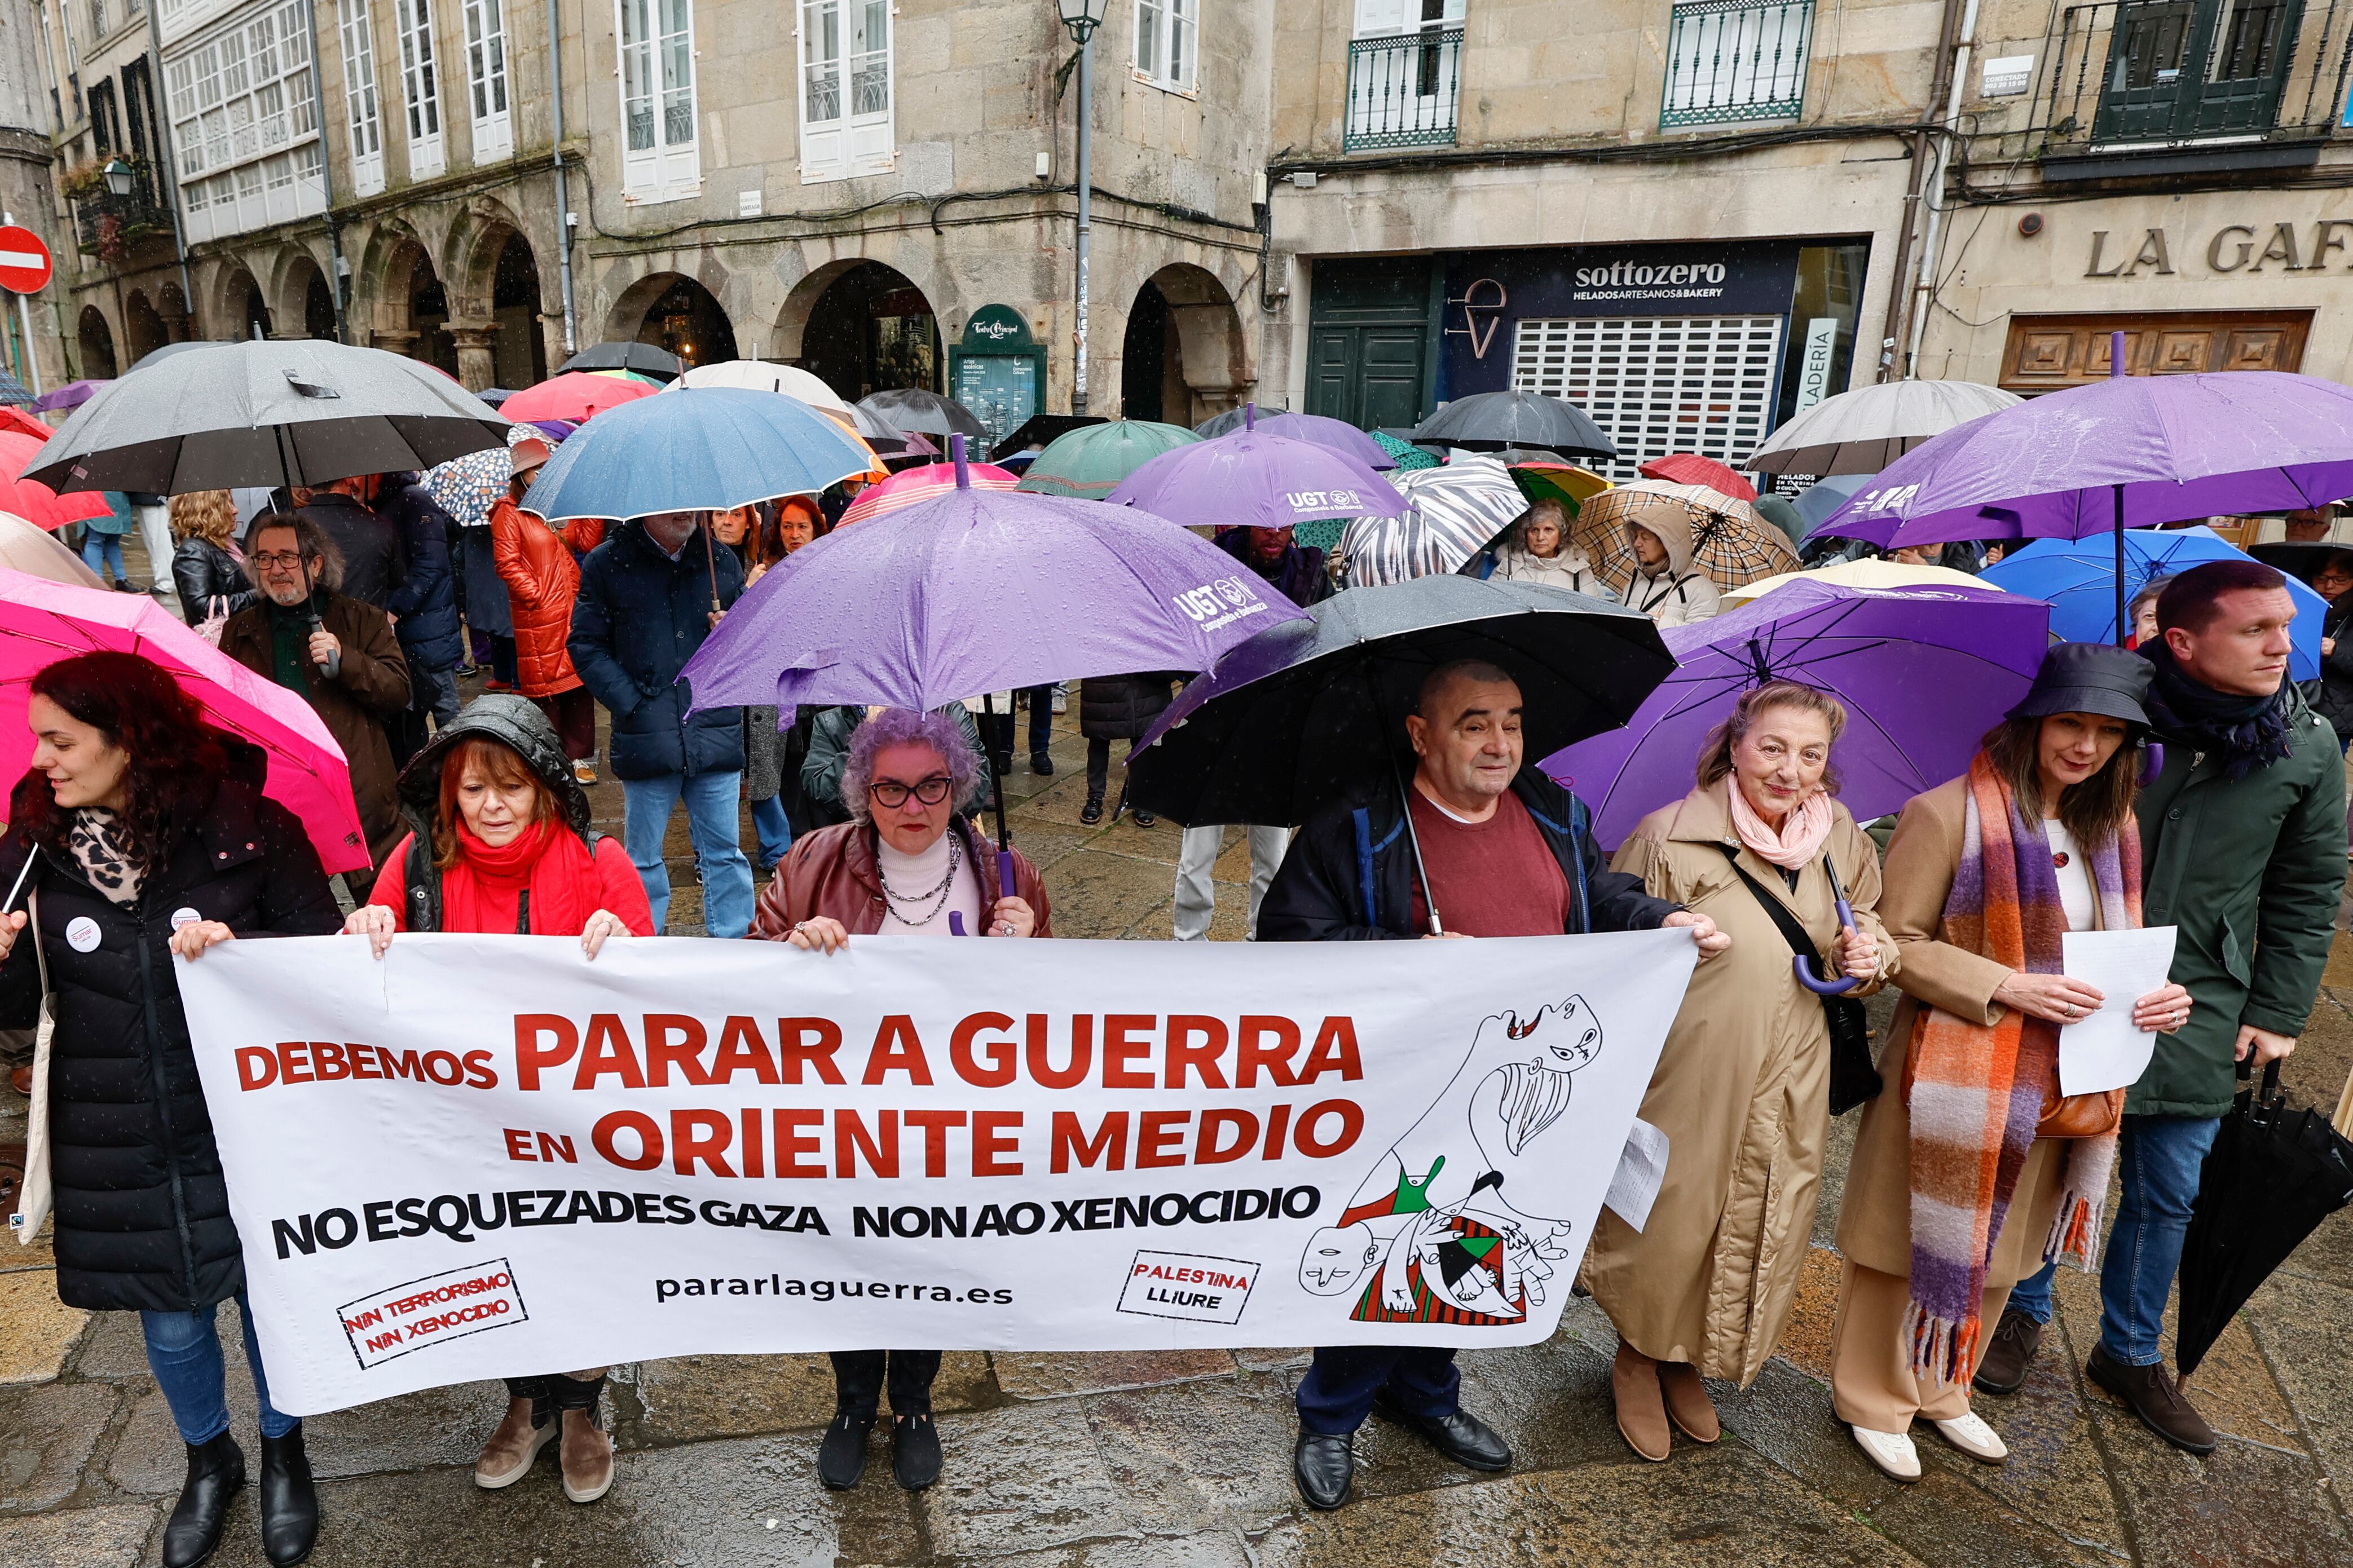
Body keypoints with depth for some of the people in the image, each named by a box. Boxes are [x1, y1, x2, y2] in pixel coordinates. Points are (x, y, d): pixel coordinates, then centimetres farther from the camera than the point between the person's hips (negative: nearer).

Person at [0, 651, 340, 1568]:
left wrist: (238, 945, -27)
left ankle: (283, 1452, 40)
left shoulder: (250, 830, -13)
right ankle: (209, 1459, 44)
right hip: (118, 1145, 3)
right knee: (168, 1316, 16)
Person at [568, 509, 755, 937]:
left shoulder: (721, 561, 9)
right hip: (647, 738, -1)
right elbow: (586, 645, 2)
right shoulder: (608, 563, 1)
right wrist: (632, 704, -7)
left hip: (716, 736, 1)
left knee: (725, 852, 6)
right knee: (643, 858, 11)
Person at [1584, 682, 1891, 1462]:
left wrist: (1870, 952, -8)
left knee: (1760, 1232, 16)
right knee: (1669, 1228, 6)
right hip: (1686, 1085, -5)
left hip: (1790, 1090, 5)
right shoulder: (1670, 836, -15)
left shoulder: (1842, 841, 1)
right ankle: (1637, 1365, 36)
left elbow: (1872, 927, 16)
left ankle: (1686, 1367, 41)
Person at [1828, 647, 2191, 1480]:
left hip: (2058, 1088, 7)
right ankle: (1873, 1401, 27)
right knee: (1916, 1240, 6)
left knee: (2000, 1249, 20)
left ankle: (1942, 1391, 41)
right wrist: (2006, 987, -23)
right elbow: (1896, 943, -14)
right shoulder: (1946, 814, -15)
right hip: (1954, 1079, -6)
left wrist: (2158, 995, -4)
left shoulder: (2112, 827, 7)